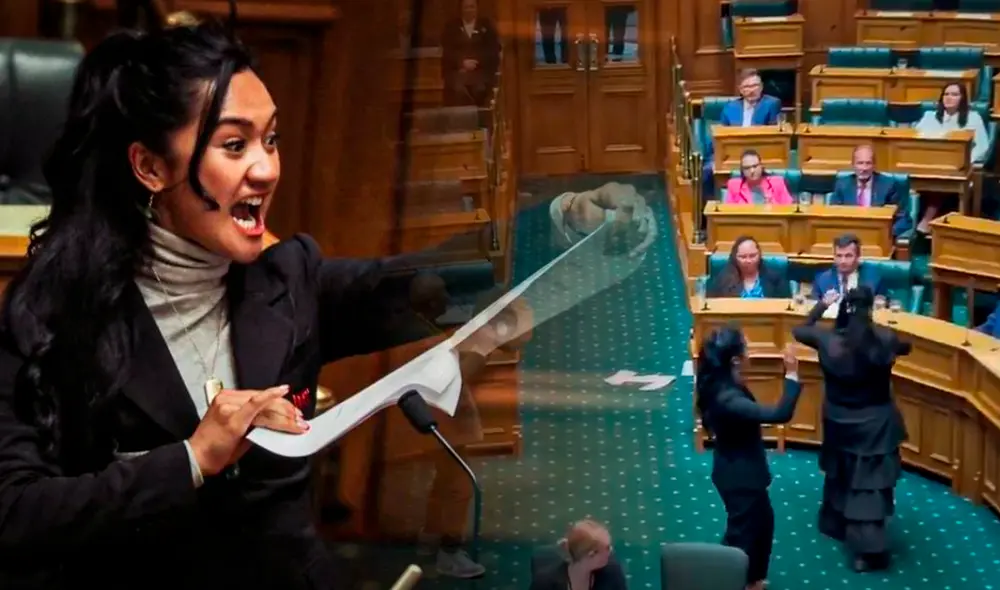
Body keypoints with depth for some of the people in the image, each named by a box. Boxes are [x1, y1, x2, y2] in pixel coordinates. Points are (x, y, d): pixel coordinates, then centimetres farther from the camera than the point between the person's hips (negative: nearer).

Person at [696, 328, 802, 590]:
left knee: (763, 521, 27)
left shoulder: (723, 385, -6)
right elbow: (779, 414, -41)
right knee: (742, 532, 10)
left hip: (742, 470, 10)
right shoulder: (727, 398, -36)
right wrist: (792, 375, -38)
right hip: (739, 476, -10)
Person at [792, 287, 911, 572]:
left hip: (839, 420, 3)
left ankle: (837, 524, 46)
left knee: (841, 474, 26)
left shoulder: (828, 340, -17)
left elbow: (798, 330, 3)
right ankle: (867, 549, 6)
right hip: (874, 423, -2)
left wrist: (822, 305, 11)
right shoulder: (884, 340, -21)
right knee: (869, 485, 5)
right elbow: (905, 347, 3)